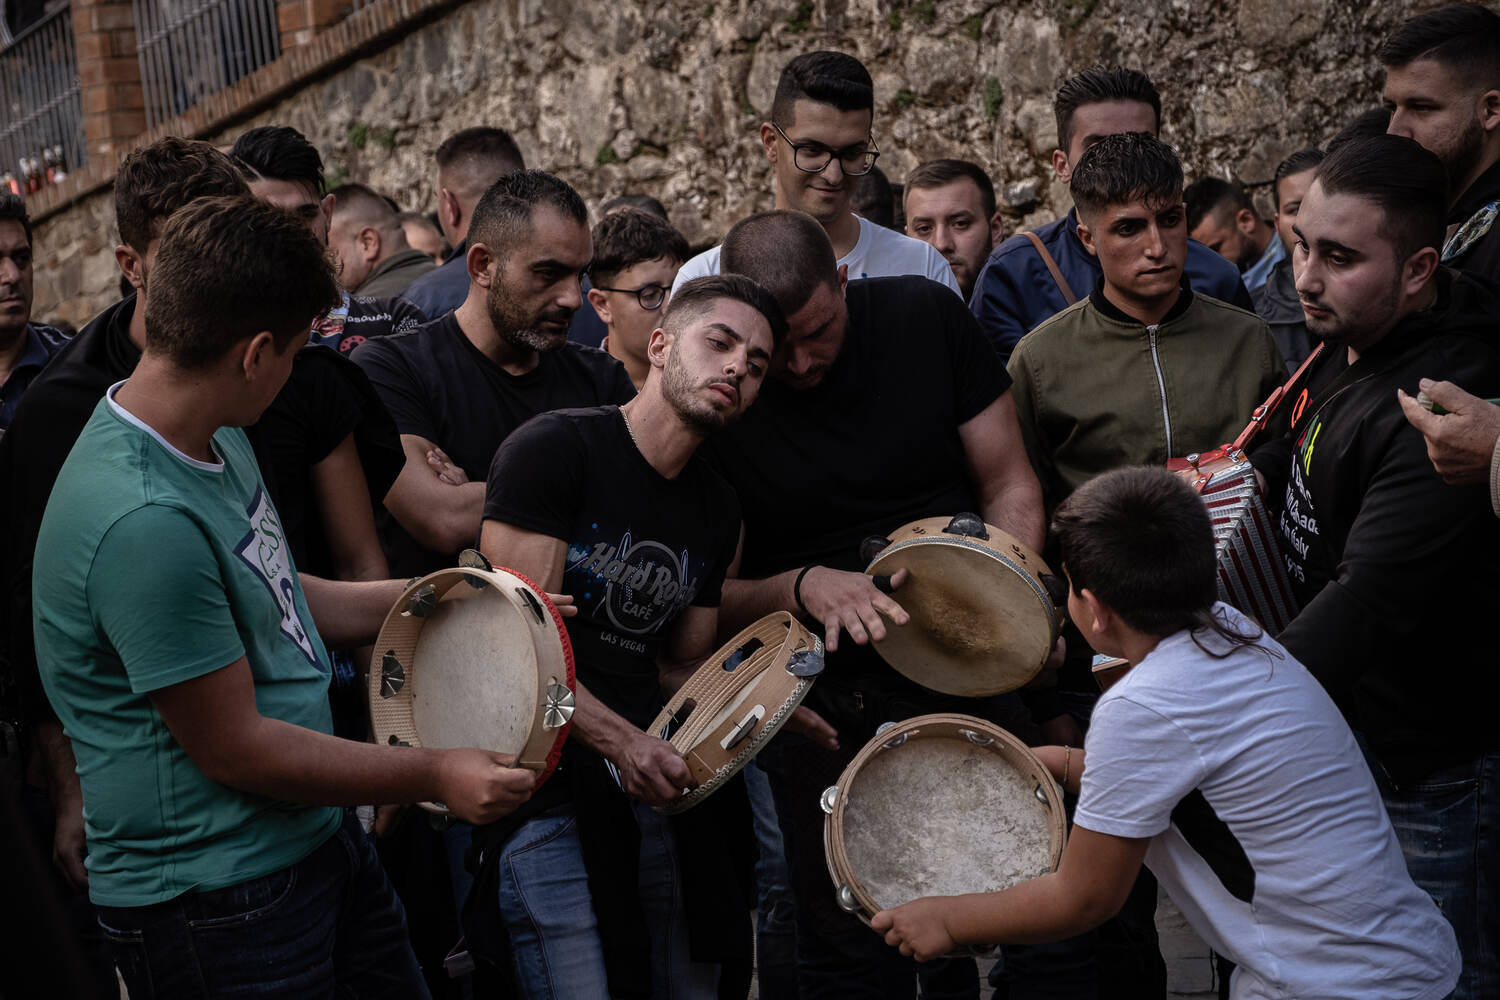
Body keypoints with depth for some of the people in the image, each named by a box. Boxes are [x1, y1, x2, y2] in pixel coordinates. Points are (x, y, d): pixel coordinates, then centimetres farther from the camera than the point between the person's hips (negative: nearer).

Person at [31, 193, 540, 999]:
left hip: (319, 837, 9)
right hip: (214, 900, -9)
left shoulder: (216, 437, 2)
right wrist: (434, 775, -14)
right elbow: (234, 750, -23)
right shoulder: (142, 521, -30)